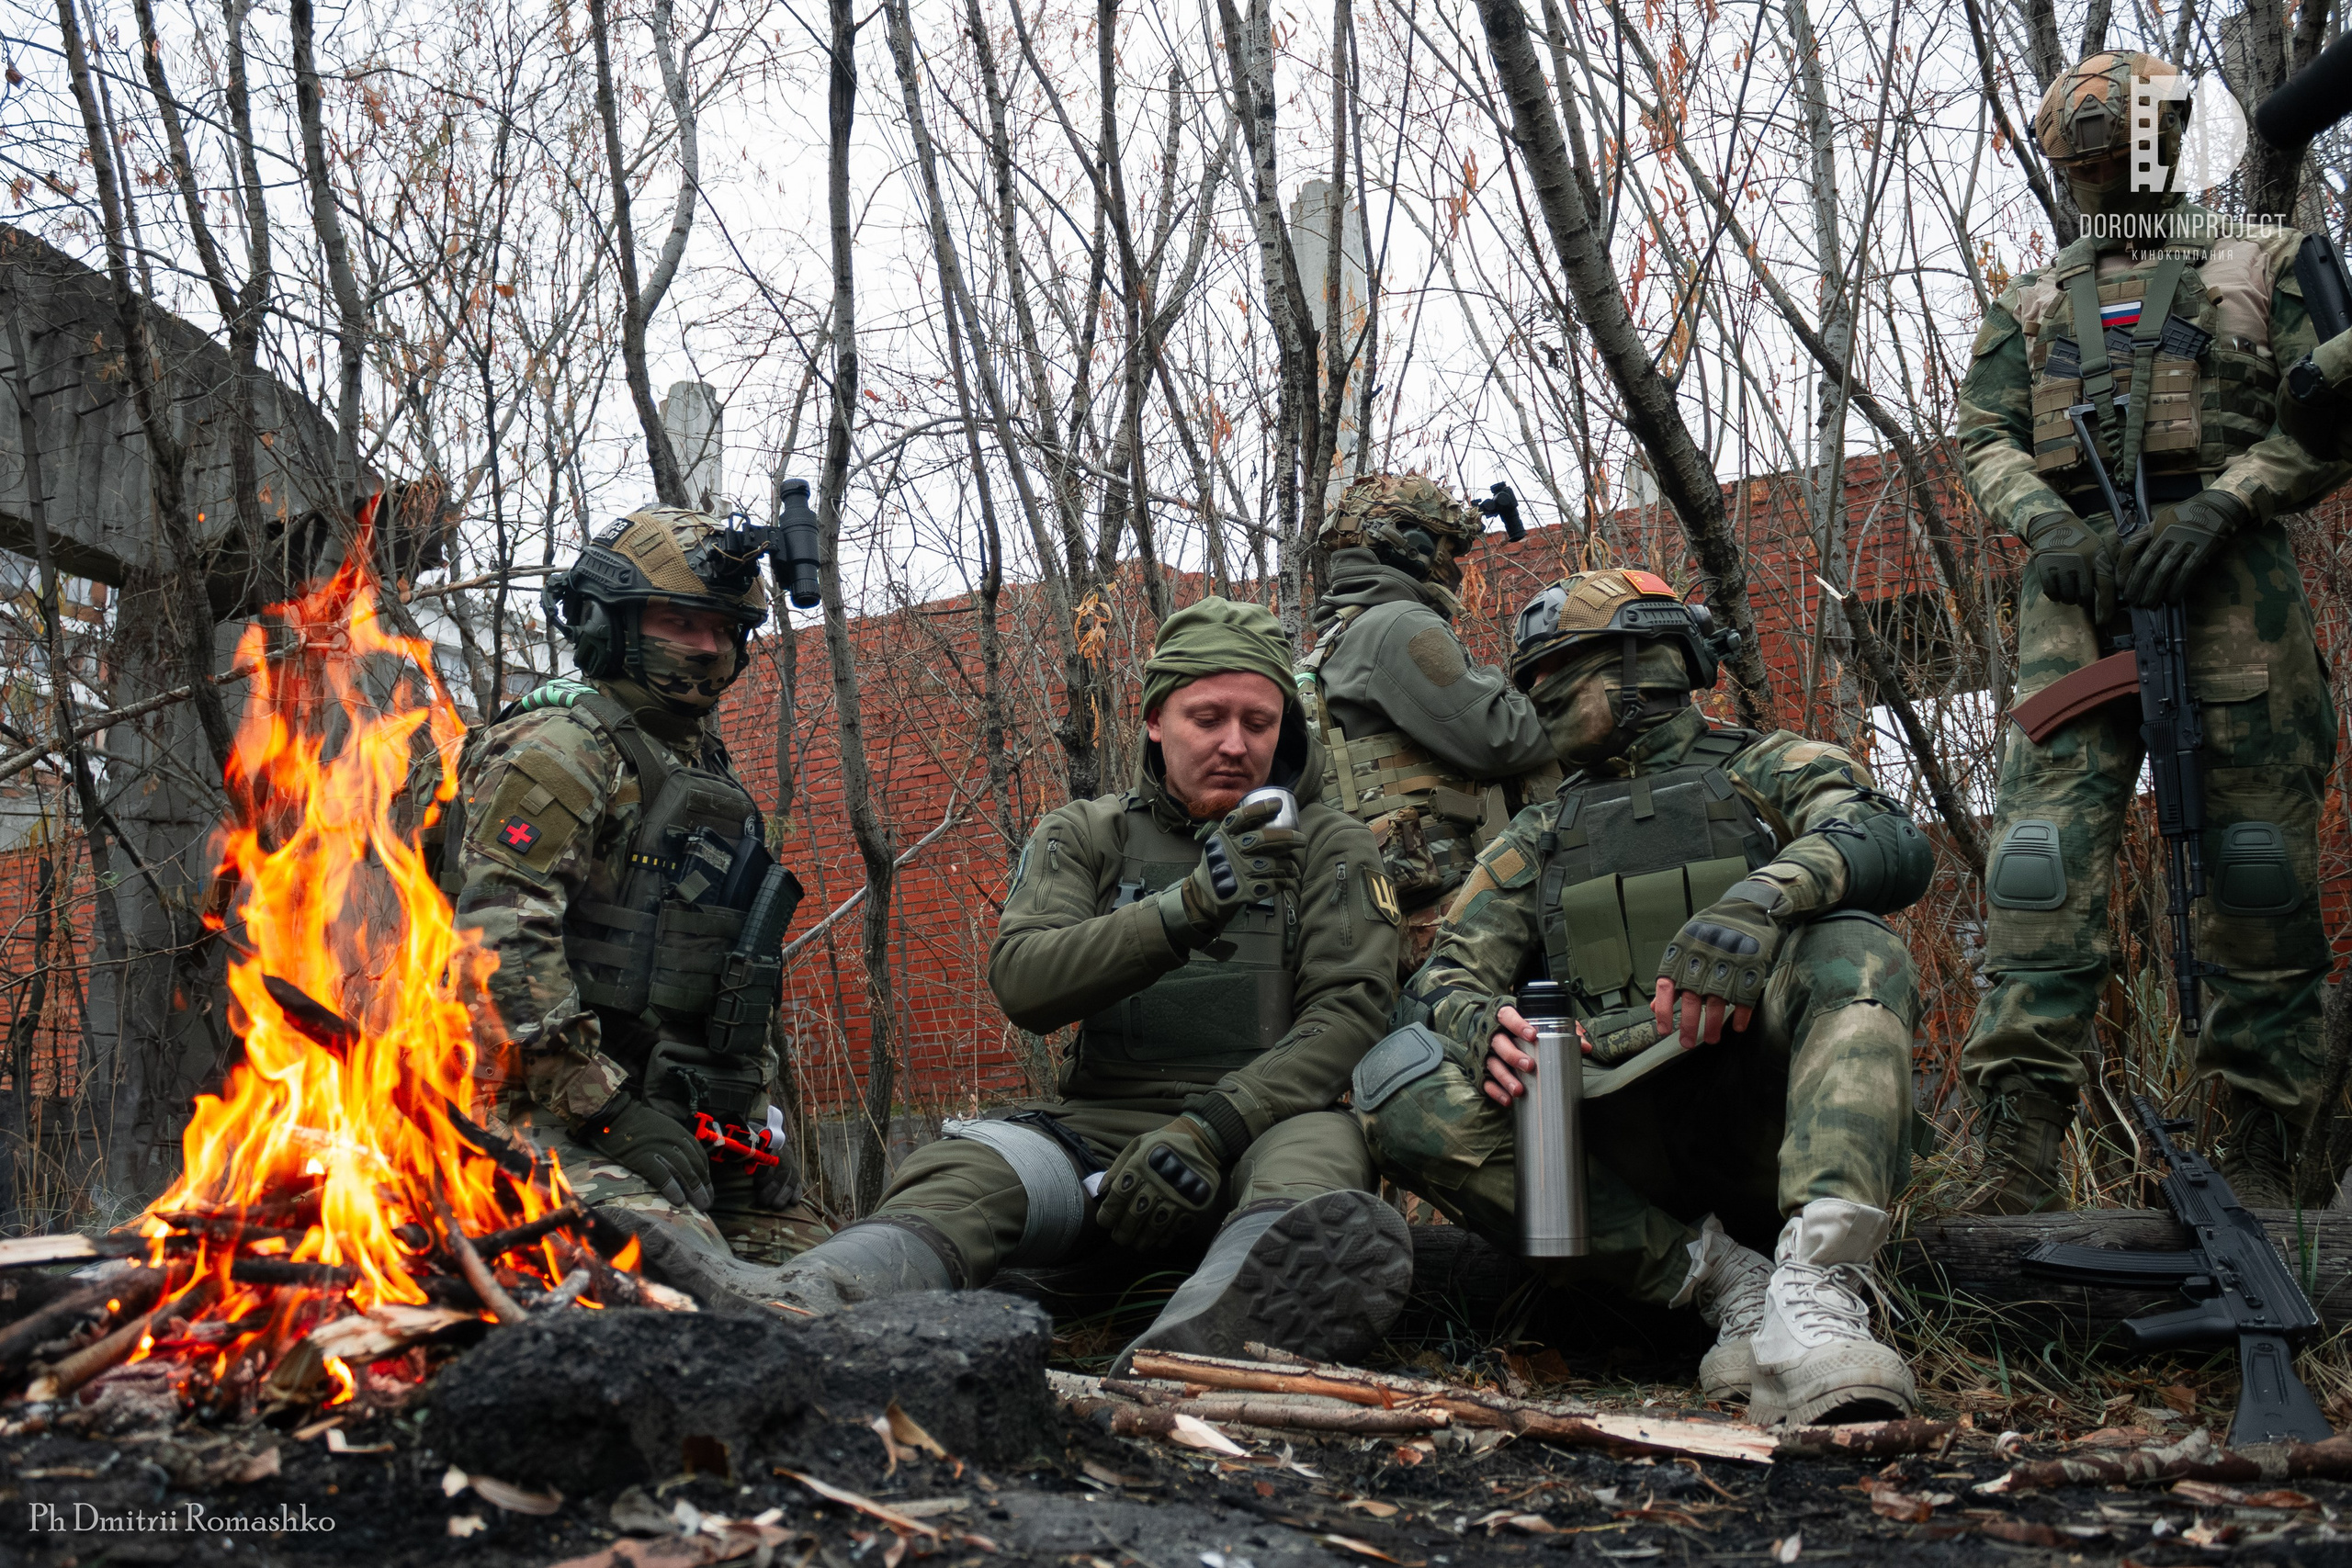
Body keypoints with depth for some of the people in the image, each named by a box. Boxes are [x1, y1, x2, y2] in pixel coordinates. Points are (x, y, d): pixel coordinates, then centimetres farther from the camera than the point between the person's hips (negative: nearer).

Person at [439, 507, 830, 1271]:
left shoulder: (711, 773, 22)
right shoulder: (559, 749, -8)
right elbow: (501, 945, -20)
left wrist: (755, 1116, 17)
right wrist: (612, 1111, -23)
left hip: (699, 1115, 9)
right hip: (567, 1114, -9)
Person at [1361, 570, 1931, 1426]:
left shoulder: (1771, 769, 14)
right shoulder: (1539, 836, 25)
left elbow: (1892, 845, -9)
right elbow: (1443, 978, 12)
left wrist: (1760, 898, -31)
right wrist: (1477, 1022, -15)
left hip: (1760, 1115, -2)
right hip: (1617, 1146, 3)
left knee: (1851, 951, -29)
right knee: (1404, 1084, -21)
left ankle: (1816, 1294, -45)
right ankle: (1718, 1276, -21)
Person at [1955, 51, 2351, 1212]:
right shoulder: (2030, 303, 24)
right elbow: (1983, 437, 13)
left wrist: (2214, 506, -10)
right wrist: (2049, 525, -7)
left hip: (2231, 578, -1)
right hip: (2077, 581, 2)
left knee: (2257, 866, -4)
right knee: (2047, 842, -13)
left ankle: (2258, 1161, 2)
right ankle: (2020, 1156, -19)